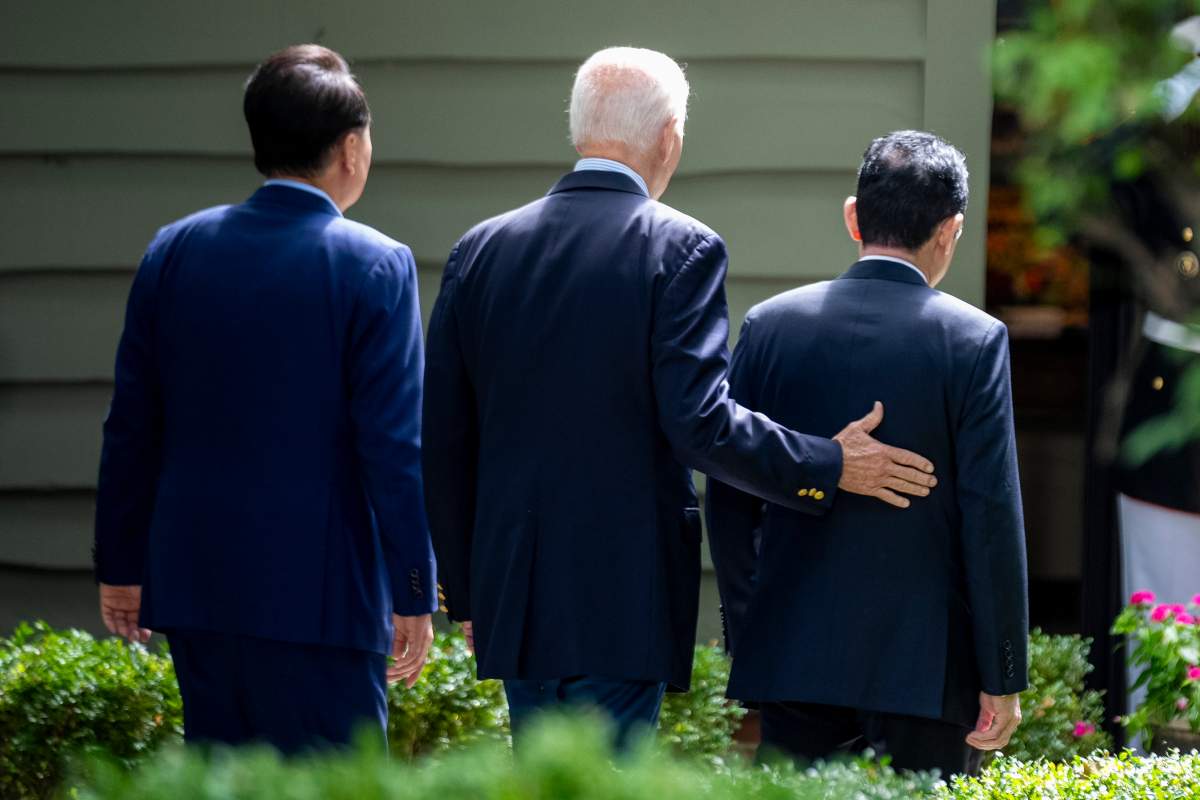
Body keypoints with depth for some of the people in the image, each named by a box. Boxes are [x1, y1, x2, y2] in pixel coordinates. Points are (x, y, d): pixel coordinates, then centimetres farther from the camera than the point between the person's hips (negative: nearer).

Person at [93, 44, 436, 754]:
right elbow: (395, 447, -11)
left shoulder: (174, 251, 5)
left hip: (195, 587, 5)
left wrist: (122, 565, 16)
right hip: (320, 594, -5)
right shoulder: (377, 267, -9)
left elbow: (131, 428, 8)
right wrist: (414, 594, -5)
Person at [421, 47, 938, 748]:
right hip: (622, 603, -6)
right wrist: (830, 468, -5)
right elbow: (700, 422, -17)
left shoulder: (480, 250, 8)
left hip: (512, 595, 6)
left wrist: (466, 589, 18)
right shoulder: (682, 250, -9)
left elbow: (445, 440, 10)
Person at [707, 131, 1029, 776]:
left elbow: (728, 500, 6)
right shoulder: (974, 340, -6)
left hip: (795, 654, 3)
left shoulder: (770, 325, 3)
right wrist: (1002, 679, -2)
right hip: (925, 666, -3)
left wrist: (748, 640, 15)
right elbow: (992, 518, -7)